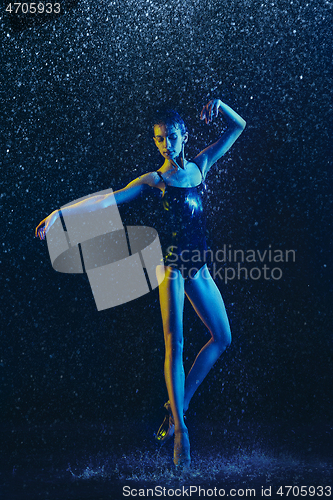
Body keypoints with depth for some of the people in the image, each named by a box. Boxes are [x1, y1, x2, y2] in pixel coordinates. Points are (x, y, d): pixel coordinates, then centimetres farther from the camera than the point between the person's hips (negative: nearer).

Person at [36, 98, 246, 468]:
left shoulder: (200, 166, 8)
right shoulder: (154, 180, -3)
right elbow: (108, 199, -12)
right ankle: (180, 428, 0)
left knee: (222, 337, 8)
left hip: (198, 267, 5)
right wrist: (60, 212, -21)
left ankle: (179, 404, 19)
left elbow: (238, 127, 14)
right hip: (171, 266, -5)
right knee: (174, 344, -8)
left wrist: (219, 104, -5)